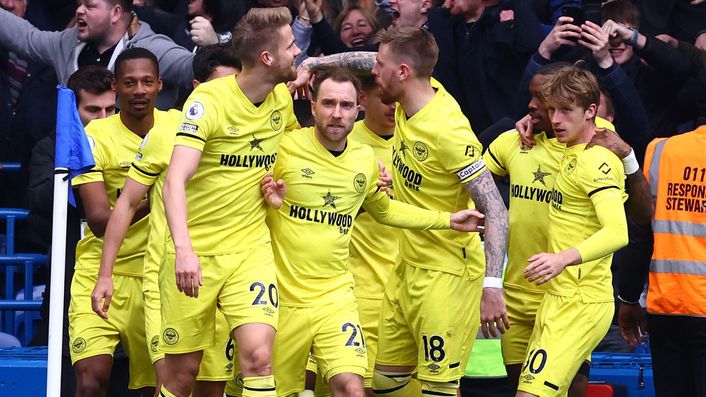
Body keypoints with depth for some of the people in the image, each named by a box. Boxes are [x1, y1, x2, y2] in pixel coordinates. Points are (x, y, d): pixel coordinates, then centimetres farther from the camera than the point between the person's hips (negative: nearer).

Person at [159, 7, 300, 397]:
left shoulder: (284, 98, 3)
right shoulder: (209, 99, -14)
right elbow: (176, 179, -25)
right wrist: (183, 249, -38)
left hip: (251, 248, 3)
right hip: (194, 253, -3)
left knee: (258, 353, -17)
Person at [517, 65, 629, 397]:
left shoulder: (596, 161, -16)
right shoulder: (571, 154, 12)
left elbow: (617, 233, -28)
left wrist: (564, 258, -43)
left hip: (581, 305, -10)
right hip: (559, 298, 10)